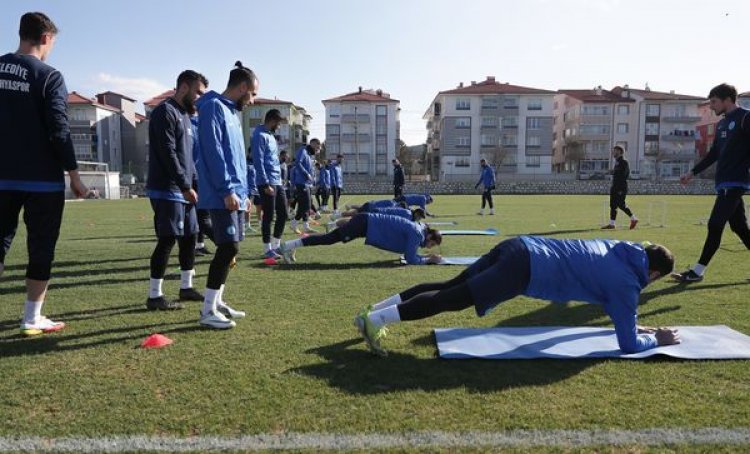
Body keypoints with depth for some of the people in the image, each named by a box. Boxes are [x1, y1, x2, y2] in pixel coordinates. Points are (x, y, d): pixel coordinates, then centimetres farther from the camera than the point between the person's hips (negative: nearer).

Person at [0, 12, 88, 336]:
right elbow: (59, 131, -12)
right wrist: (74, 176, -5)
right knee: (41, 248, 5)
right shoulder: (49, 76, -8)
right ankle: (32, 319, 11)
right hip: (43, 180, -5)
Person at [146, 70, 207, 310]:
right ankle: (154, 296, 1)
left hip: (184, 191, 10)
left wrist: (195, 184, 12)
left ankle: (186, 287, 24)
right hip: (167, 191, -10)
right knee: (167, 241, -7)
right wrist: (185, 186, -20)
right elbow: (168, 154, -19)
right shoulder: (165, 112, -10)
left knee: (189, 237, 13)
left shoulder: (184, 115, 19)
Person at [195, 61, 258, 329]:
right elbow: (212, 152, -17)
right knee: (229, 248, -11)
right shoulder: (214, 107, -8)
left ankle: (217, 302, 21)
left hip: (234, 195, 10)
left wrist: (242, 191, 19)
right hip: (222, 196, -10)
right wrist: (227, 189, -20)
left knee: (228, 249, 11)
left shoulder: (231, 112, 21)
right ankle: (208, 311, -4)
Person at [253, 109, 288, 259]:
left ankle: (276, 246, 21)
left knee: (283, 214, 10)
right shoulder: (260, 136, -12)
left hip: (278, 182, 9)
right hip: (268, 183, -9)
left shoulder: (270, 135, 18)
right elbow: (258, 161, -18)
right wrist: (266, 184, -21)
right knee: (269, 216, -2)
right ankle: (268, 250, 8)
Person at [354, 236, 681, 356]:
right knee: (451, 300, -11)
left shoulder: (618, 250, 26)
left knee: (449, 288, 7)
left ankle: (374, 310, 5)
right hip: (527, 268, -8)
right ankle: (375, 320, -16)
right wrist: (658, 339, 23)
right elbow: (628, 344, 5)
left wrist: (627, 318, 54)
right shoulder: (627, 282, 2)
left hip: (519, 247, 8)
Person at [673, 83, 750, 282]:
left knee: (715, 225, -12)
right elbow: (714, 153, 23)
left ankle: (697, 271, -10)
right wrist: (693, 172, 21)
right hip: (724, 182, 8)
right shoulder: (722, 124, 18)